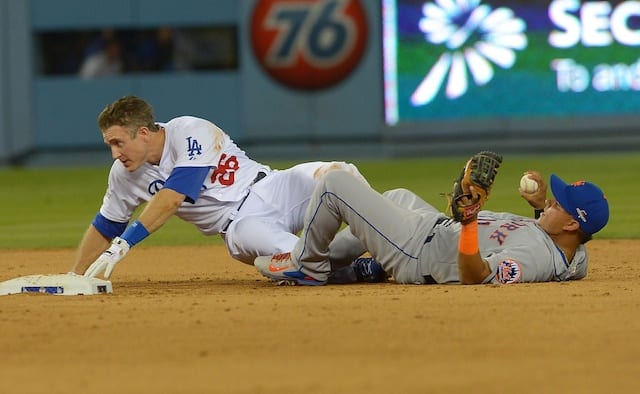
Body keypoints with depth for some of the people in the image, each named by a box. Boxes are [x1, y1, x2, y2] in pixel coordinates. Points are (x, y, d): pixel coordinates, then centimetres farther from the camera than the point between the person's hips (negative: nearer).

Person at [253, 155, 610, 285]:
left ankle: (306, 265, 18)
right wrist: (541, 204, 12)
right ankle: (331, 261, 41)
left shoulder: (534, 258, -38)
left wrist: (469, 221, -56)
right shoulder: (576, 257, -9)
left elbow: (473, 275, -46)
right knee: (399, 195, 36)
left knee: (335, 183, -4)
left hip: (416, 253, -10)